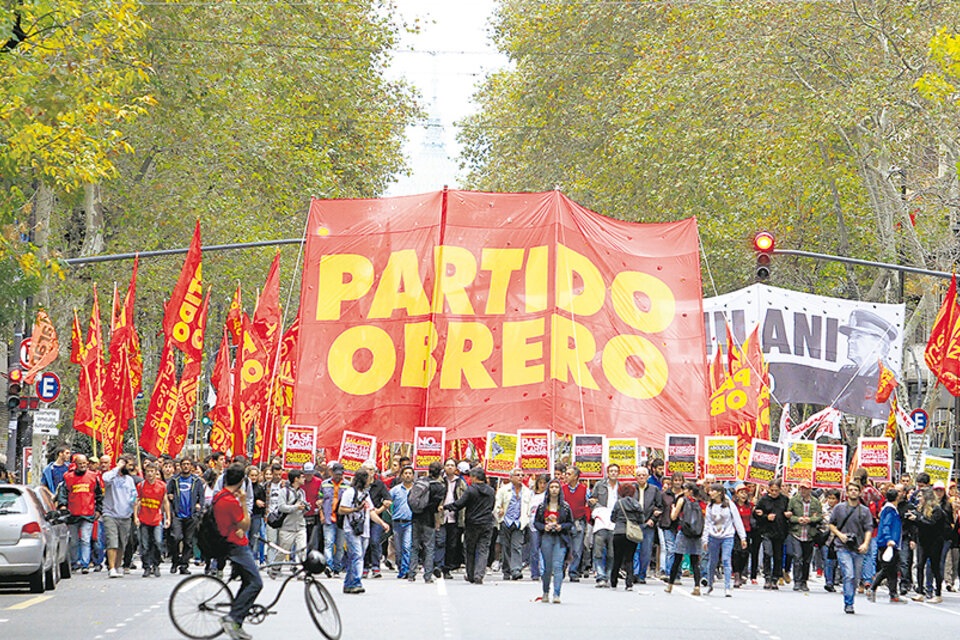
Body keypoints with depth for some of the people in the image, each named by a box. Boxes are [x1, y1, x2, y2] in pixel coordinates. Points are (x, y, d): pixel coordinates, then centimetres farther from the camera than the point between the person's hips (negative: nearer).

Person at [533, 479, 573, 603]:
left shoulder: (565, 506, 5)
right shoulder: (542, 506, 8)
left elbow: (570, 523, 9)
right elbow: (536, 522, 10)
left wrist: (562, 526, -10)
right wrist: (544, 527, -9)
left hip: (560, 539, -2)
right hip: (546, 538, 2)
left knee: (557, 565, -12)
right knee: (547, 567, 6)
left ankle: (556, 594, -16)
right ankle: (545, 592, 21)